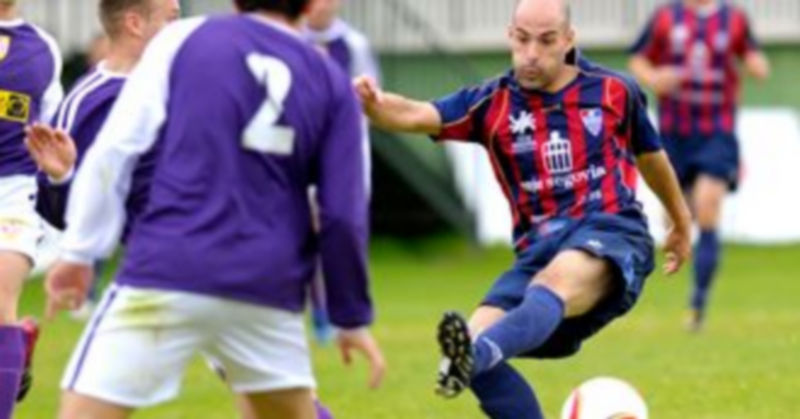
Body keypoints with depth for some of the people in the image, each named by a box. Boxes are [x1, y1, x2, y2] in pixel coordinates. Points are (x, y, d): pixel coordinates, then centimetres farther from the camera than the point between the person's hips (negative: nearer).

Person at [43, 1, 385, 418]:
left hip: (167, 275, -3)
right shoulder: (331, 84, 10)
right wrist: (353, 317, 16)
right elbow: (343, 214, 6)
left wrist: (79, 249, 4)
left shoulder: (182, 40, 5)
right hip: (267, 289, 3)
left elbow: (113, 152, -1)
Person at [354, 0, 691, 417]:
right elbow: (416, 115, -7)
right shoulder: (493, 102, 8)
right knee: (477, 336, -22)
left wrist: (681, 223, 41)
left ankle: (474, 356, -65)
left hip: (611, 233, -3)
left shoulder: (613, 91, 9)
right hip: (539, 252, 4)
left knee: (554, 282, -38)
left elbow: (650, 157, 27)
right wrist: (372, 103, -30)